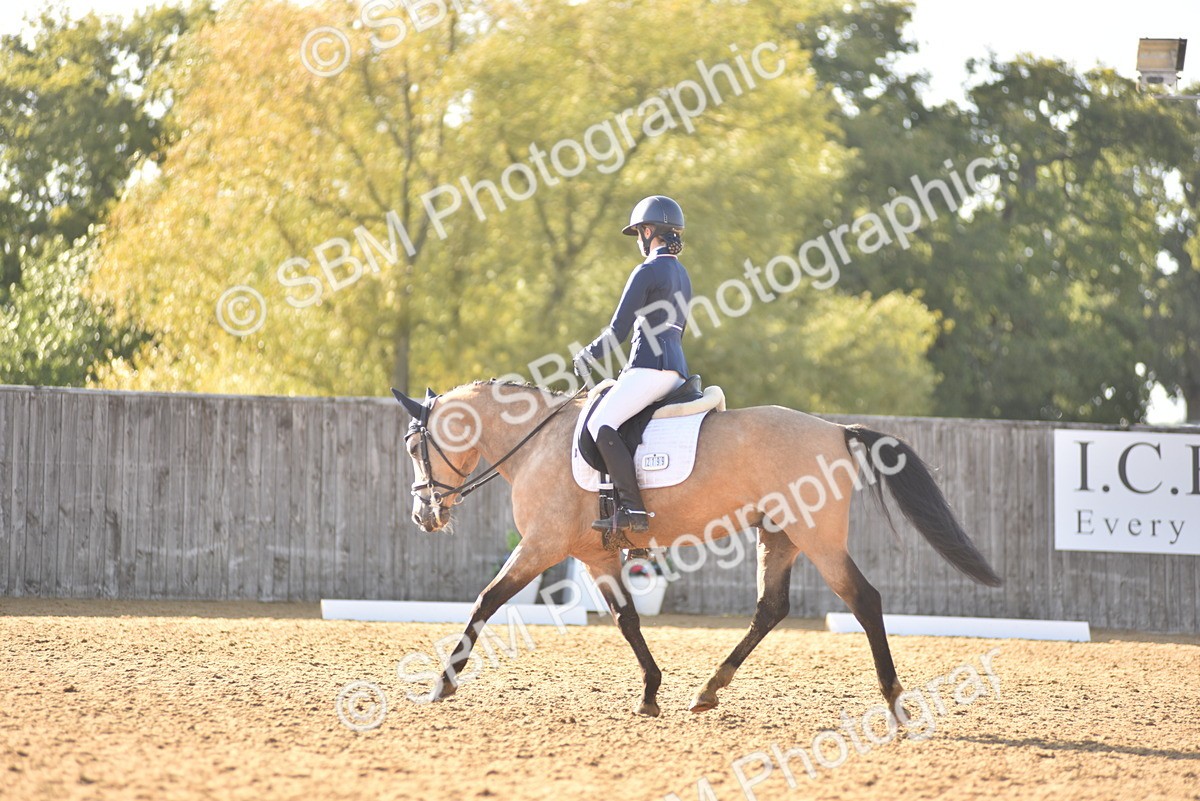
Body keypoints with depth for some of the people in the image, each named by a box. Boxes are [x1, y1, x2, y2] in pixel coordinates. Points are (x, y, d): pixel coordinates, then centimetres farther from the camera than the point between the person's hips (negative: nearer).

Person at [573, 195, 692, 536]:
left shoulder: (647, 271, -7)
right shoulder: (682, 275, 22)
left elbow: (618, 331, -10)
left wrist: (586, 356, 6)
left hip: (650, 366, -10)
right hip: (676, 369, 10)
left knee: (600, 424, -18)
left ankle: (633, 508, -29)